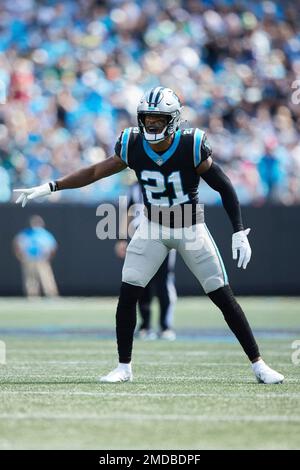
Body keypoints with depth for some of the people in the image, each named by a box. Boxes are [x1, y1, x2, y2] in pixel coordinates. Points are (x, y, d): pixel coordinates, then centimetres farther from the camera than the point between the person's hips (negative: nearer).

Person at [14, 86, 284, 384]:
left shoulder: (192, 147, -22)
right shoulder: (133, 146, -13)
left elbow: (225, 188, -15)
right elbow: (95, 173, -2)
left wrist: (239, 233, -20)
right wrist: (48, 188, -7)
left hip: (191, 229, -3)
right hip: (153, 228, 3)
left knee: (224, 298, -4)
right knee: (127, 295, -8)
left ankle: (258, 364, 6)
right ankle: (124, 367, 7)